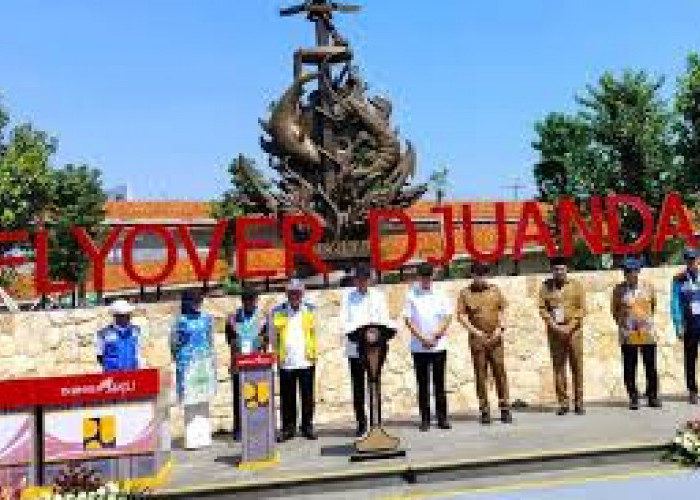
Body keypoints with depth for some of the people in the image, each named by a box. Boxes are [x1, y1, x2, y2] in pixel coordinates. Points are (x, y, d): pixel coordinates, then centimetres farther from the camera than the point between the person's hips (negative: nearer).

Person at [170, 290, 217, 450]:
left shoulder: (206, 318, 9)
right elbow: (174, 343, 1)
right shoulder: (181, 321, -3)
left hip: (205, 363, 4)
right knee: (190, 402, -4)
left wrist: (213, 362, 14)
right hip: (188, 364, -4)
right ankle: (191, 438, 1)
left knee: (204, 401, 8)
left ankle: (204, 436, 15)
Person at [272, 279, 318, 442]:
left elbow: (314, 332, 9)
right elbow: (274, 333, 5)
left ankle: (307, 426, 16)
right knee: (287, 397, 4)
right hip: (286, 362, 0)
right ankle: (288, 427, 14)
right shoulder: (278, 312, 6)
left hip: (306, 361, 1)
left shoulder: (310, 310, 9)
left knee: (307, 396, 6)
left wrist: (313, 352, -1)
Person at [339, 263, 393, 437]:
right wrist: (359, 331, -20)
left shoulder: (378, 297, 8)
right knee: (358, 387, 4)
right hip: (355, 348, 0)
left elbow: (385, 320, 4)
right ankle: (361, 422, 14)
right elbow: (344, 323, -1)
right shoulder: (348, 297, 6)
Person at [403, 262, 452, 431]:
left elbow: (447, 317, 3)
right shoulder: (411, 295, 1)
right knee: (422, 384, 3)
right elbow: (408, 320, -3)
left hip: (439, 346, 1)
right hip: (419, 347, -1)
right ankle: (425, 419, 9)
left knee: (439, 382, 5)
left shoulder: (439, 295, 5)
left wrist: (435, 336, -10)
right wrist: (422, 338, -11)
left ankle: (442, 417, 11)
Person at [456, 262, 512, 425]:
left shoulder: (495, 290, 9)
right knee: (480, 375, 2)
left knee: (500, 372, 0)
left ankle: (505, 408, 6)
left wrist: (499, 328, -4)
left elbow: (502, 310, 10)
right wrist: (474, 331, -11)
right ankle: (484, 411, 8)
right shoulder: (465, 293, 2)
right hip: (477, 339, -1)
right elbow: (461, 315, -1)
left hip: (495, 338, 1)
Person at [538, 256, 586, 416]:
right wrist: (553, 325, -10)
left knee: (577, 367, 1)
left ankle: (579, 403, 8)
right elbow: (542, 308, 2)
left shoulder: (576, 285, 3)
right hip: (554, 331, 1)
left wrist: (570, 327, -11)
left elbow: (582, 308, -1)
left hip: (573, 331, -1)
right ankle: (563, 403, 8)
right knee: (558, 367, 2)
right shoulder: (546, 286, 6)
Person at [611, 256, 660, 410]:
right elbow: (614, 309, 11)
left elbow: (654, 305, 18)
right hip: (628, 334, -1)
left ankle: (653, 397, 16)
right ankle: (633, 399, 10)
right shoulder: (619, 289, 1)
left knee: (651, 366, 4)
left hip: (647, 332, 1)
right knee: (629, 368, 1)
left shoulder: (648, 287, 4)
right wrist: (621, 323, 5)